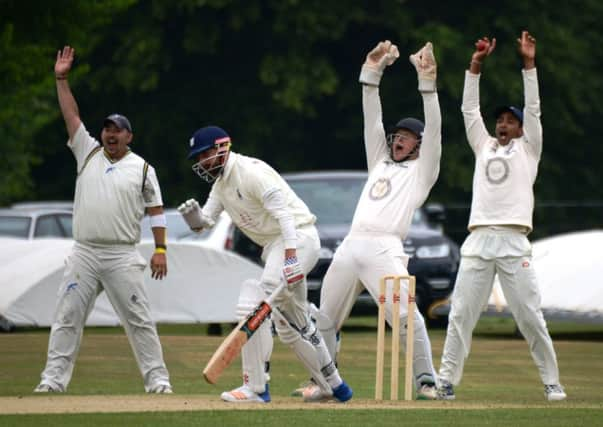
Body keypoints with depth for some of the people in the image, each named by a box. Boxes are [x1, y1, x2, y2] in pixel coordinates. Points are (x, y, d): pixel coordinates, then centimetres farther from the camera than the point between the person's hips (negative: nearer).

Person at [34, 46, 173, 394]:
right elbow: (71, 116, 9)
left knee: (139, 320, -4)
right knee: (67, 318, 0)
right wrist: (62, 79, 3)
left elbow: (156, 211, 3)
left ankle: (157, 379, -1)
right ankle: (54, 379, 1)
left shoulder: (142, 168, 5)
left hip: (123, 257, -3)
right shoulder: (88, 153, 12)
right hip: (83, 255, 3)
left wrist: (160, 250, -5)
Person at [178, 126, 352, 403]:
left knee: (252, 304, -19)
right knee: (291, 324, 19)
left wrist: (290, 255, -34)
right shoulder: (220, 183, 14)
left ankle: (256, 387, -17)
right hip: (273, 246, 11)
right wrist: (193, 216, -17)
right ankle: (334, 386, 31)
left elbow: (282, 211, -24)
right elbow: (204, 221, 7)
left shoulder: (250, 171, -16)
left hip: (298, 238, -11)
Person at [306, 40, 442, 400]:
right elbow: (372, 118, 24)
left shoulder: (421, 171, 13)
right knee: (326, 319, 10)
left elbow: (433, 131, 1)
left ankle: (426, 381, -17)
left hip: (385, 249, -7)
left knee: (406, 316, -21)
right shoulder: (380, 162, 29)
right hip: (350, 247, 7)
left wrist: (427, 83, -7)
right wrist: (373, 71, 16)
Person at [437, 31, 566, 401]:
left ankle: (552, 383, 1)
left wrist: (529, 65, 2)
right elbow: (470, 110, 19)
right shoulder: (484, 146, 23)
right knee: (461, 315, -2)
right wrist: (476, 66, 11)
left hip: (514, 242, -3)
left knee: (531, 316, -5)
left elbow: (534, 110, 7)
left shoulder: (527, 149, 15)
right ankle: (447, 382, -2)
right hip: (478, 242, 3)